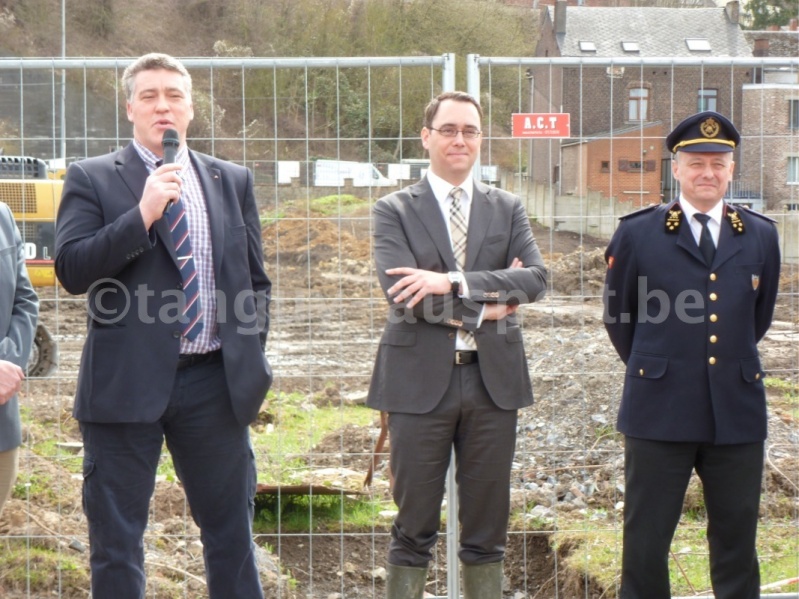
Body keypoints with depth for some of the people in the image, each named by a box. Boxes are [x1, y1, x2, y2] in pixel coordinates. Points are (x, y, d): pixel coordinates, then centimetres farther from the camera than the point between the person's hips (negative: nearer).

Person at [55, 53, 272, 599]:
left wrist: (253, 357, 8)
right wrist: (143, 214, -18)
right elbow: (72, 271, -10)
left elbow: (256, 279, 15)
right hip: (126, 383, -2)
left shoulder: (233, 181, 11)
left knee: (232, 532, 10)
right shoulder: (92, 179, 1)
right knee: (116, 539, 5)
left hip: (216, 382, 3)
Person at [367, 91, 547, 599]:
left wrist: (454, 280, -17)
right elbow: (402, 293, -13)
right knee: (415, 527, 5)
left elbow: (536, 277, -6)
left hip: (493, 379, 3)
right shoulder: (395, 211, 1)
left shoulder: (507, 209, 10)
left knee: (488, 526, 9)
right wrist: (487, 306, -11)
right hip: (421, 381, -2)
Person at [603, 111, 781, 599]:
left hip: (737, 412, 2)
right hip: (659, 412, -2)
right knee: (646, 542, 5)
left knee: (737, 541, 10)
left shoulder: (762, 236, 6)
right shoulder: (637, 234, -1)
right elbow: (618, 318, 10)